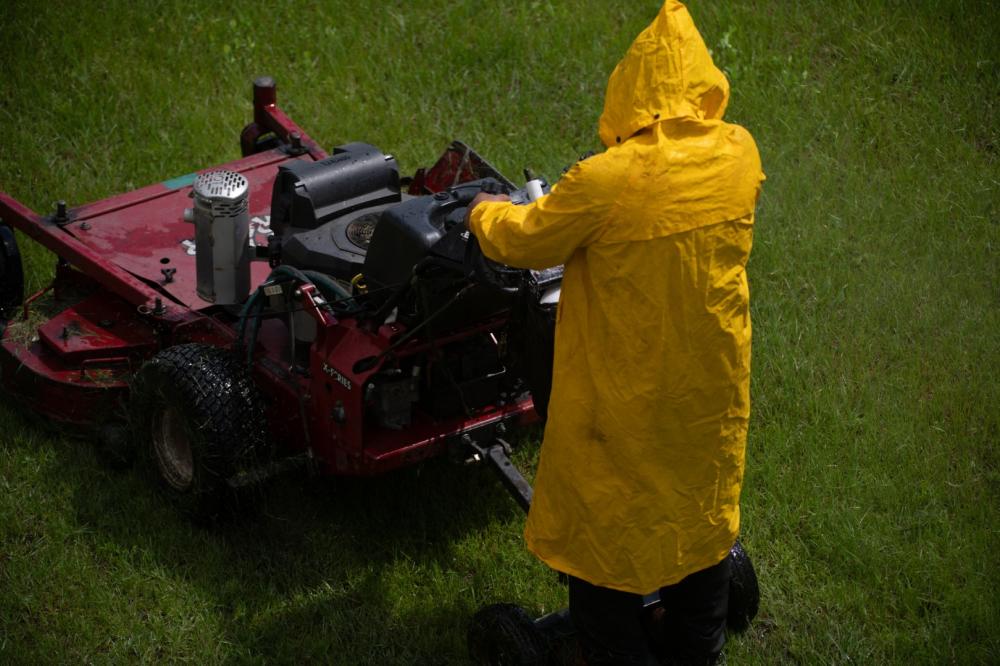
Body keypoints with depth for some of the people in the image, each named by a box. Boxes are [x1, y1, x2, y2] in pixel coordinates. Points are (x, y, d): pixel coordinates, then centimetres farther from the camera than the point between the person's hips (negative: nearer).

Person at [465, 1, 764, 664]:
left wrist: (485, 211, 9)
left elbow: (522, 240, -13)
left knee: (603, 525, 15)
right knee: (702, 506, 25)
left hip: (623, 397, -5)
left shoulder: (606, 181, -28)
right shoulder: (739, 154, -13)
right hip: (712, 387, 5)